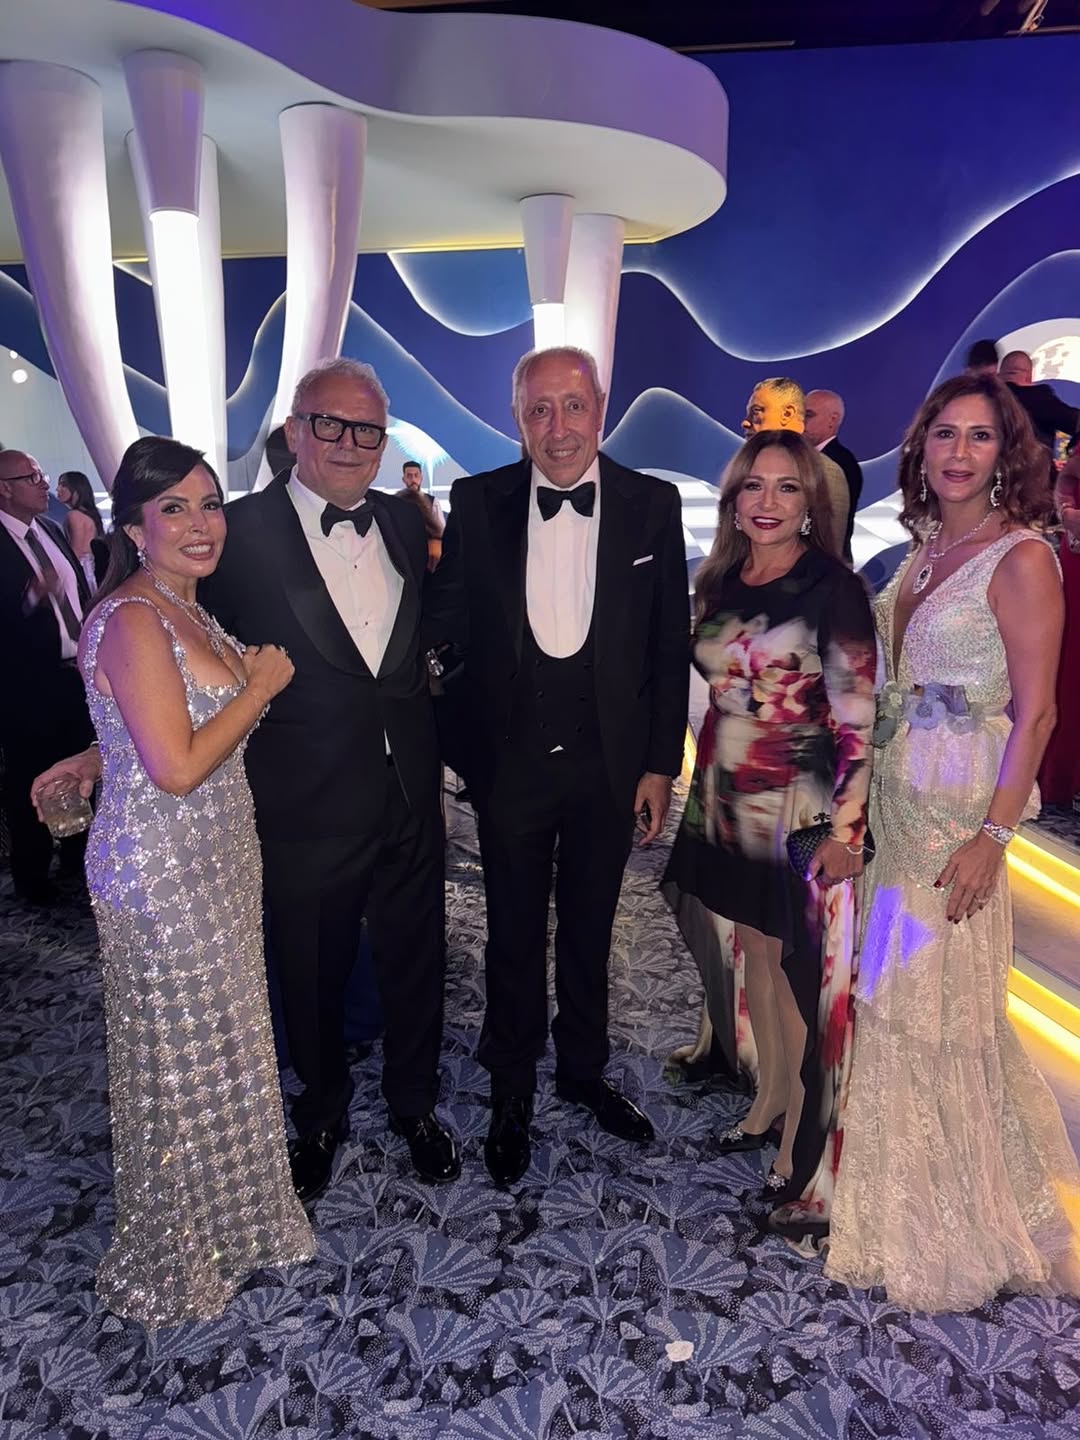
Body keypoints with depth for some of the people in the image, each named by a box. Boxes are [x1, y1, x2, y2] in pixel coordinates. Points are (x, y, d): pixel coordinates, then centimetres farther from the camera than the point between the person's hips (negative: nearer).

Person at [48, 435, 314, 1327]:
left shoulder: (189, 614, 9)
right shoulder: (132, 620, -19)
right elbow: (176, 768, -25)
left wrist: (255, 680, 2)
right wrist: (259, 687, -14)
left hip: (214, 858, 9)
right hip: (161, 871, -9)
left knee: (219, 1045, 20)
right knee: (183, 1062, 8)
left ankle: (224, 1225, 41)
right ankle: (174, 1264, 32)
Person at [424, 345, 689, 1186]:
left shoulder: (652, 505, -4)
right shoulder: (479, 503, -4)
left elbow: (669, 647, -2)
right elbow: (448, 620, -3)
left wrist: (661, 765, -2)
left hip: (611, 762, 1)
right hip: (510, 761, 0)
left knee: (589, 929, 18)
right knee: (514, 934, 15)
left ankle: (584, 1070, 43)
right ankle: (512, 1092, 37)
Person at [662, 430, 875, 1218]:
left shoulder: (832, 587, -11)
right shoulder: (718, 585, 7)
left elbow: (859, 718, -13)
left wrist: (846, 826, -16)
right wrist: (700, 791, 13)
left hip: (801, 813, -6)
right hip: (726, 807, 6)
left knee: (801, 974, 5)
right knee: (746, 961, 16)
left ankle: (803, 1144, 24)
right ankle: (767, 1102, 37)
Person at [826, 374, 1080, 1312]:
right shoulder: (923, 548, 10)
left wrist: (994, 834, -18)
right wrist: (865, 796, 8)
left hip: (960, 811, -7)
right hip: (894, 800, 7)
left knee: (940, 1006, 5)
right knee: (892, 998, 16)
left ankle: (963, 1219, 29)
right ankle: (902, 1197, 38)